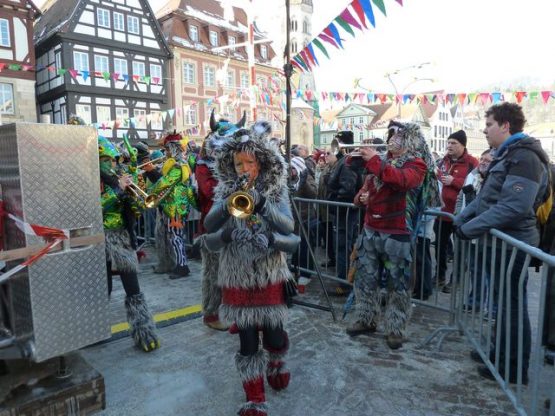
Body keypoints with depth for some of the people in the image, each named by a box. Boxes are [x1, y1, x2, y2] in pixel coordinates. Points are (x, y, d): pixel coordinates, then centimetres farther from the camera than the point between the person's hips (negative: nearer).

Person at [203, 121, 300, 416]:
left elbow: (288, 227, -16)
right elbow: (208, 225, -13)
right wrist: (230, 202, -28)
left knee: (273, 336, 10)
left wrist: (261, 204, -29)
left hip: (270, 276, 0)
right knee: (247, 341, 5)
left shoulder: (276, 189, -3)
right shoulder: (225, 190, 0)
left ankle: (276, 364, 47)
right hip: (238, 278, 1)